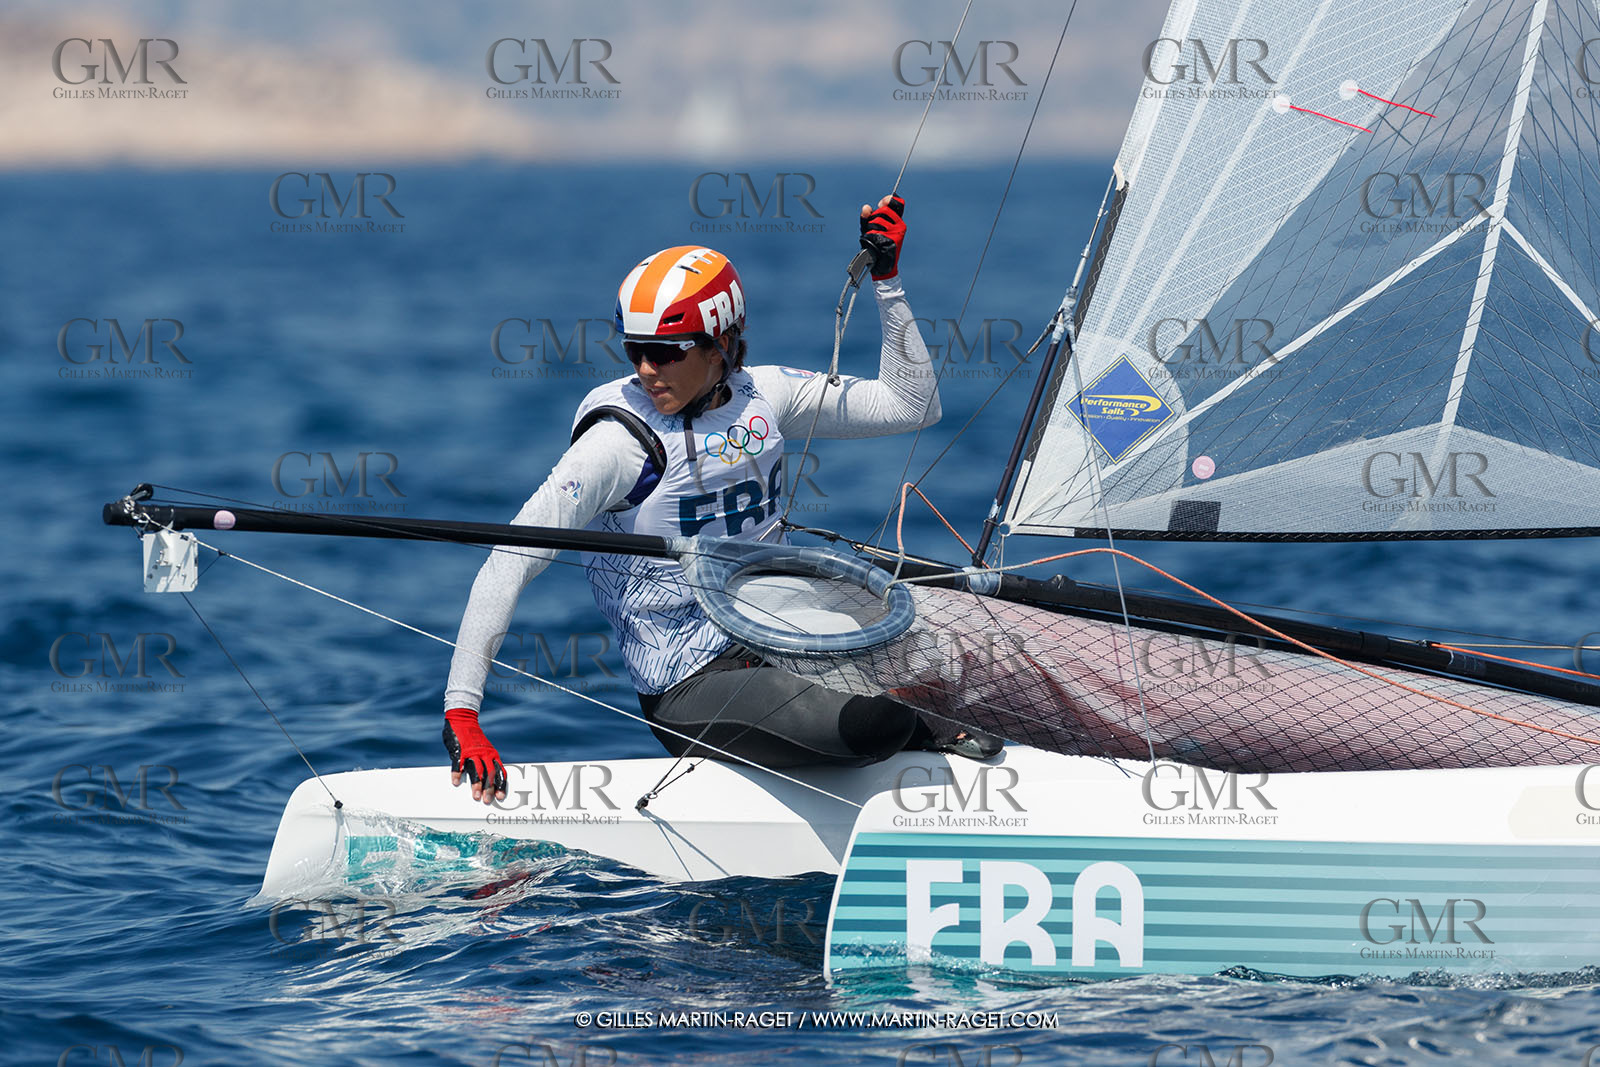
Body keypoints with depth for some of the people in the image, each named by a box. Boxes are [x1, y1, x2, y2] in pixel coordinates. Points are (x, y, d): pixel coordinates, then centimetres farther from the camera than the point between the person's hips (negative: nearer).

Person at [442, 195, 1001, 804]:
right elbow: (509, 561, -19)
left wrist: (886, 281, -1)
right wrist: (461, 713, -27)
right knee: (870, 726, -25)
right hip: (689, 696, -6)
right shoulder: (620, 441, -16)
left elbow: (912, 406, 8)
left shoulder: (760, 396, 2)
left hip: (774, 648, 6)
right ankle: (925, 732, 7)